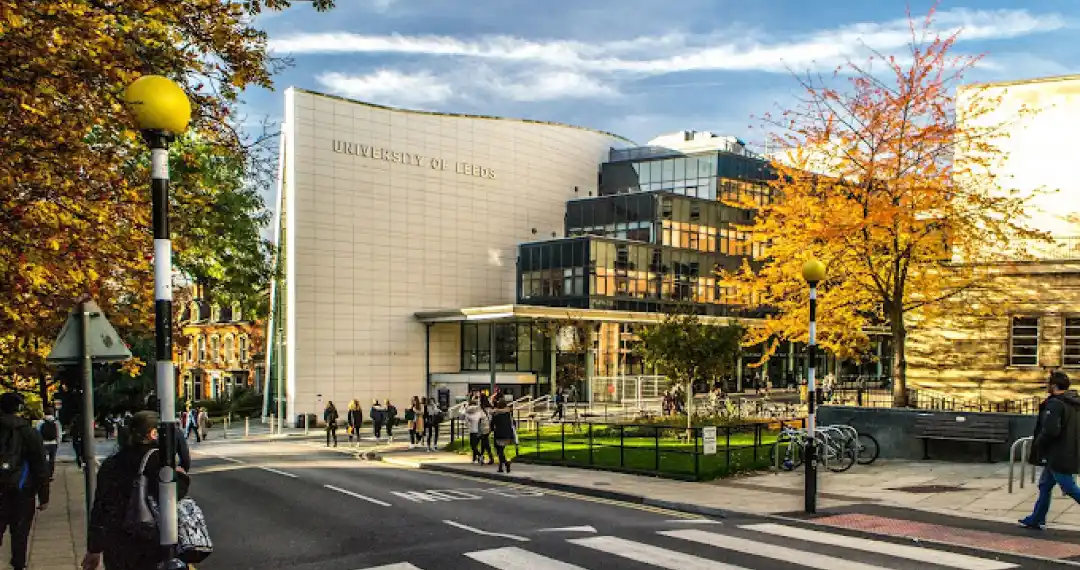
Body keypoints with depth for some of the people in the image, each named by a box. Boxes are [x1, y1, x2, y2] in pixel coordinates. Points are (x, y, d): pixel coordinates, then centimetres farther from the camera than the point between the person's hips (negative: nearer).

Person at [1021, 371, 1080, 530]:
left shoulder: (1054, 404, -19)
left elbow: (1051, 431, -26)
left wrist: (1038, 444, -11)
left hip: (1059, 456, -10)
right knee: (1045, 485, 15)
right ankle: (1036, 519, 22)